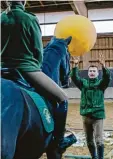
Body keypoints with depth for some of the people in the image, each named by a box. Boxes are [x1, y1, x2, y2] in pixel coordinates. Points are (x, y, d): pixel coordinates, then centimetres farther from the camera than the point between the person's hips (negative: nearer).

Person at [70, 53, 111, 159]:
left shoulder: (101, 83, 2)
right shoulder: (83, 83, 8)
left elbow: (107, 77, -18)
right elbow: (74, 77, -8)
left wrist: (103, 66, -34)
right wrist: (74, 66, -25)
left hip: (98, 115, -3)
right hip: (86, 115, 3)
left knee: (99, 140, -8)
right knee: (89, 140, 13)